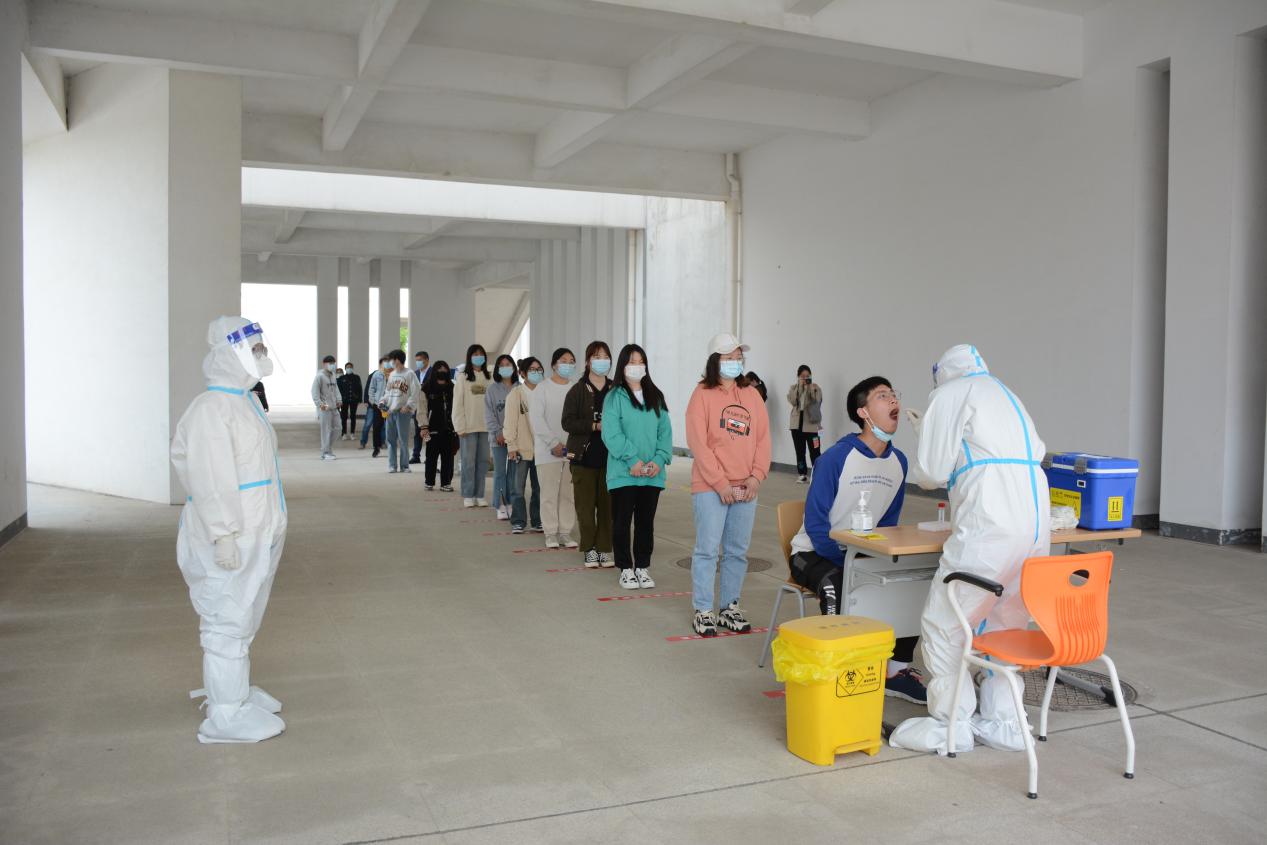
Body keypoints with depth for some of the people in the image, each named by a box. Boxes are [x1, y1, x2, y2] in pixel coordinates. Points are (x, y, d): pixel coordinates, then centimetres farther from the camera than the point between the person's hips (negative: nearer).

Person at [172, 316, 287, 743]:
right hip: (228, 540, -10)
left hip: (256, 535, 10)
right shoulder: (211, 408, -17)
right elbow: (209, 478, -23)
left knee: (243, 618, 20)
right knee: (227, 621, -3)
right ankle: (226, 715, 6)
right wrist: (224, 533, -26)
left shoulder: (245, 401, 14)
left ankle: (237, 690, 34)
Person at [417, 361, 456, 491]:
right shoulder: (426, 390, -1)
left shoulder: (452, 388, 8)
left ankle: (446, 482, 13)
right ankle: (429, 482, 16)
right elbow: (422, 409, -4)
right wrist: (424, 426, -10)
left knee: (448, 457, 4)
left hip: (448, 428, 3)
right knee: (432, 456, 4)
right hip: (433, 429, -3)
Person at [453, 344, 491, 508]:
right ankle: (468, 496, 9)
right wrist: (460, 427, -9)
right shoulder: (463, 378, -1)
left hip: (485, 426, 3)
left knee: (483, 461, 5)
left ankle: (479, 495, 13)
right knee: (469, 461, 1)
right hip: (468, 426, -3)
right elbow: (457, 404, -3)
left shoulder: (488, 379, 8)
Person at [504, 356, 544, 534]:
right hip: (520, 449, -3)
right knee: (517, 488, 2)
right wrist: (512, 445, -8)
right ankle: (518, 522, 11)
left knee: (540, 488, 9)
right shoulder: (515, 394, -3)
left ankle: (538, 521, 20)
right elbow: (510, 421, -4)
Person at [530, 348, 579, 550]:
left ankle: (566, 532, 13)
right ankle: (551, 533, 9)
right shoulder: (543, 388, 0)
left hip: (572, 450, 3)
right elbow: (536, 418, -7)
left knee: (568, 493, 4)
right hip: (548, 450, -2)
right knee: (549, 493, 1)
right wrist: (554, 444, -13)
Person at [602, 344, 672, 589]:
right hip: (623, 474, -4)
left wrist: (659, 459, -9)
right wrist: (632, 460, -18)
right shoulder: (614, 397, -3)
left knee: (646, 522, 11)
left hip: (652, 475, 4)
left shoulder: (655, 397, 10)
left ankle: (643, 567, 23)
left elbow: (665, 431, 5)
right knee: (622, 521, 4)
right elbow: (611, 434, -12)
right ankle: (626, 569, 16)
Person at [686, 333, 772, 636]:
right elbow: (698, 443, -9)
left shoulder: (752, 395, 11)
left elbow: (763, 438, 8)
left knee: (738, 551, 10)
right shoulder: (703, 394, -3)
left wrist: (756, 476, -5)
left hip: (746, 488, 5)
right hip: (710, 488, -5)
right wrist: (720, 483, -13)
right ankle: (703, 612, 8)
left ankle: (730, 608, 22)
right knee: (707, 550, -2)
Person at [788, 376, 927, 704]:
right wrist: (848, 565, -22)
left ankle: (897, 669, 0)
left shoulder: (899, 461, -1)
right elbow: (815, 522, -19)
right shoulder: (835, 458, -19)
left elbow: (889, 522, 7)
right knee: (836, 585, -36)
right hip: (813, 553, -6)